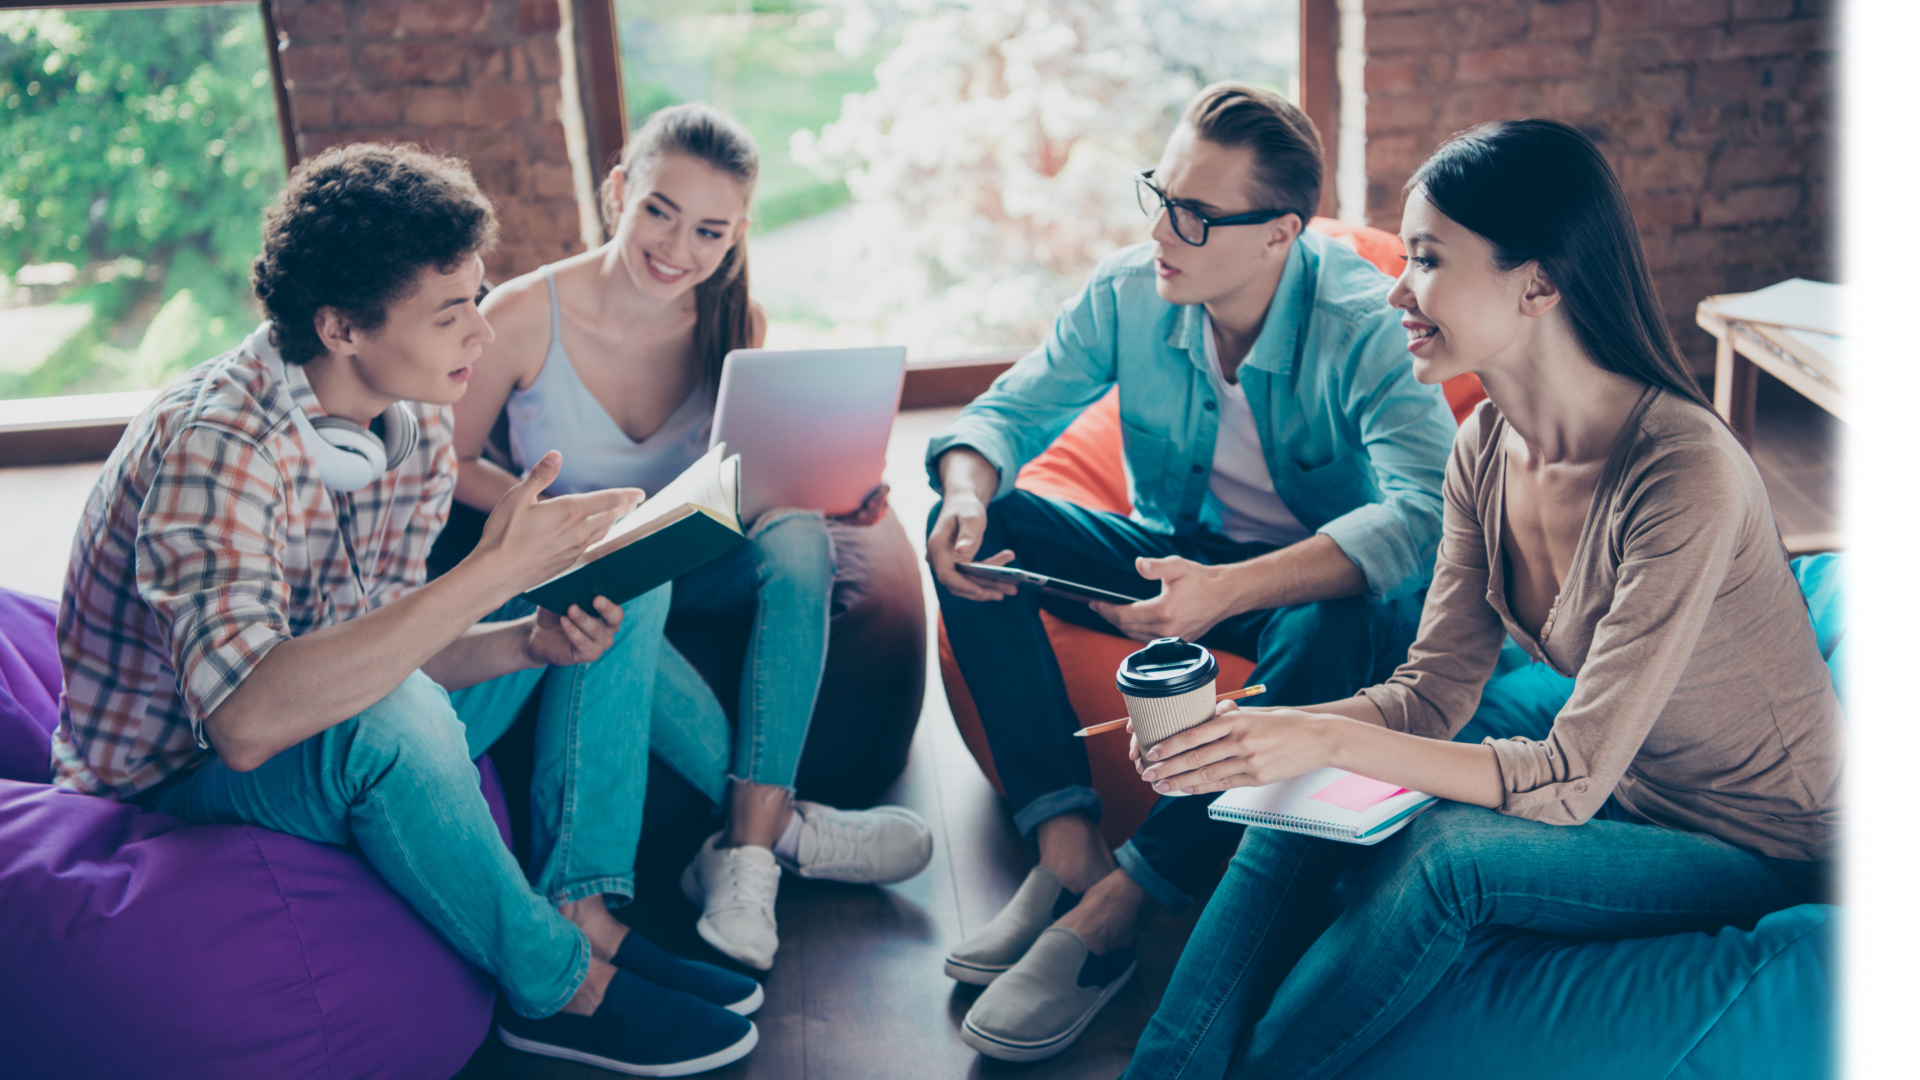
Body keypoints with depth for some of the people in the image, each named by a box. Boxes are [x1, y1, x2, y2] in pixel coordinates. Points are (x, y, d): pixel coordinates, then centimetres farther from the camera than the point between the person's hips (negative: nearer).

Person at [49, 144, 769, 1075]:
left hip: (343, 736, 8)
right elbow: (248, 720, -44)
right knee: (382, 717, -40)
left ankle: (579, 911, -11)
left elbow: (384, 645, 1)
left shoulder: (415, 419, -5)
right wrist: (493, 572, -42)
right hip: (181, 781, -8)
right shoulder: (217, 445, -31)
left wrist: (529, 641, -20)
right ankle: (559, 988, -15)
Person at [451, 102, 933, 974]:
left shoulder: (736, 325, -8)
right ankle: (786, 825, -25)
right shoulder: (525, 317, -17)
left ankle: (747, 850, -34)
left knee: (797, 539, -30)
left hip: (689, 561, 3)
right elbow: (450, 464, -5)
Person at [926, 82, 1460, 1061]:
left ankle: (1113, 909, -33)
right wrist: (967, 492, -29)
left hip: (1315, 579, -4)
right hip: (1179, 555, 5)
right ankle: (1068, 849, -26)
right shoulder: (1128, 293, -10)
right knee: (976, 527, -16)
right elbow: (1008, 411, -3)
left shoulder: (1363, 324, -24)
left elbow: (1426, 511, -37)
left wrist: (1229, 589, -49)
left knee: (1337, 622, -40)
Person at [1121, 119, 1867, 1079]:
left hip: (1765, 855, -7)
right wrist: (1246, 730, -19)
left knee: (1445, 852, -30)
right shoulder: (1485, 449, -5)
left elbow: (1572, 778, -28)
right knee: (1303, 800, -15)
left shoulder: (1686, 476, -30)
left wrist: (1331, 741, -33)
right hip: (1624, 796, 7)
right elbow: (1432, 693, -3)